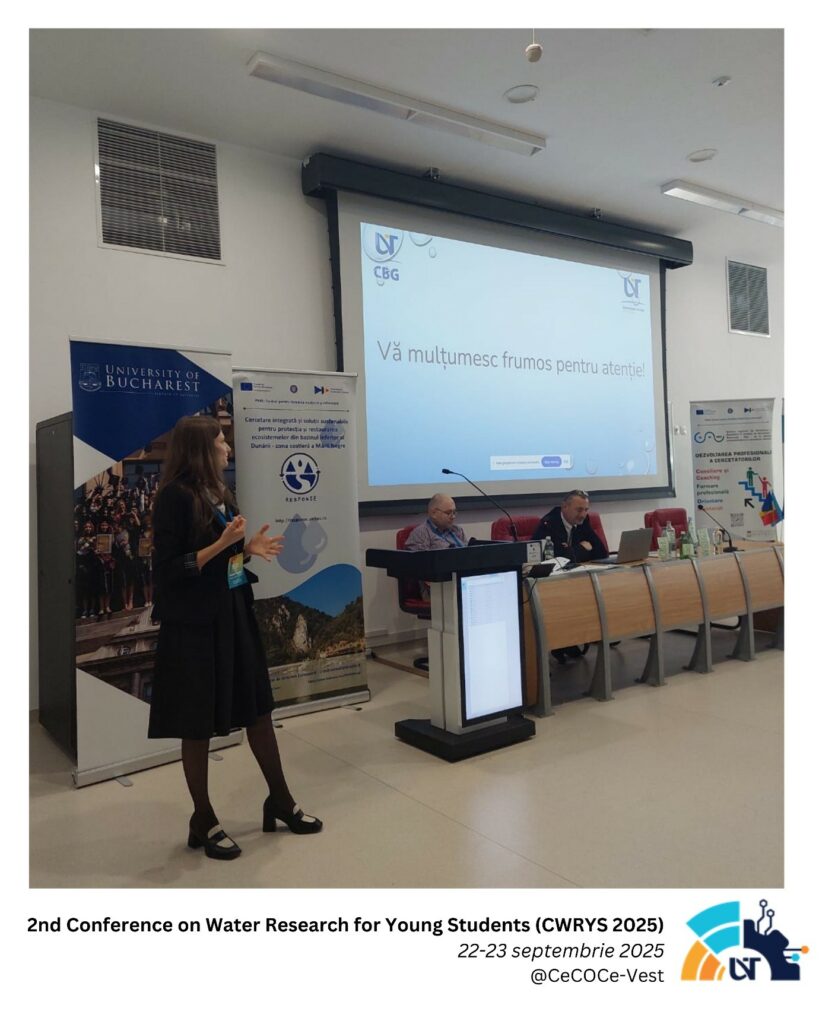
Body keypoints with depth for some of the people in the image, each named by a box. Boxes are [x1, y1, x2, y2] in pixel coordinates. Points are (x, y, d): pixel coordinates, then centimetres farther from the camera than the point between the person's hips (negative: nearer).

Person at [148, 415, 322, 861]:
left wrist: (248, 547, 0)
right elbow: (168, 569, -17)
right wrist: (221, 544, -24)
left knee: (258, 708, 14)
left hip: (234, 615, 8)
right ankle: (204, 822, 22)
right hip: (195, 623, -8)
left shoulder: (219, 494, 10)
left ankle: (281, 803, 29)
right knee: (198, 724, 5)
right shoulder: (175, 496, -13)